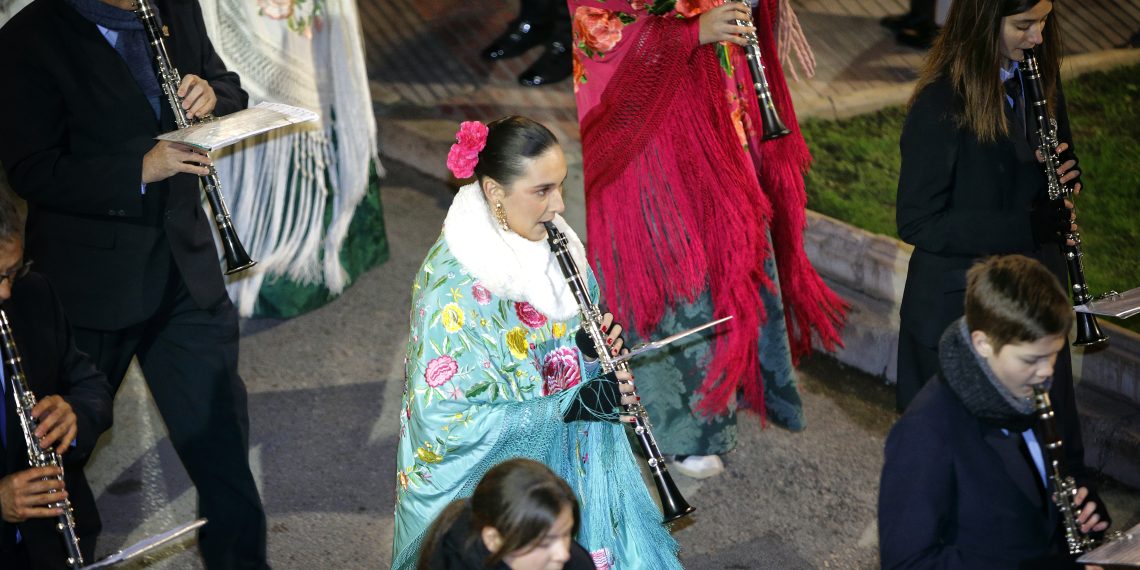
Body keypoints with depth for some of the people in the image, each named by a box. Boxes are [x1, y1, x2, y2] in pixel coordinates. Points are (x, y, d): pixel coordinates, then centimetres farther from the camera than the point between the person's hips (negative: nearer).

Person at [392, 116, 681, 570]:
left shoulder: (551, 240, -4)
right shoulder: (455, 285, -26)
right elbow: (445, 417, -27)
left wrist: (599, 343, -12)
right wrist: (572, 406, -28)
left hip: (570, 461, 7)